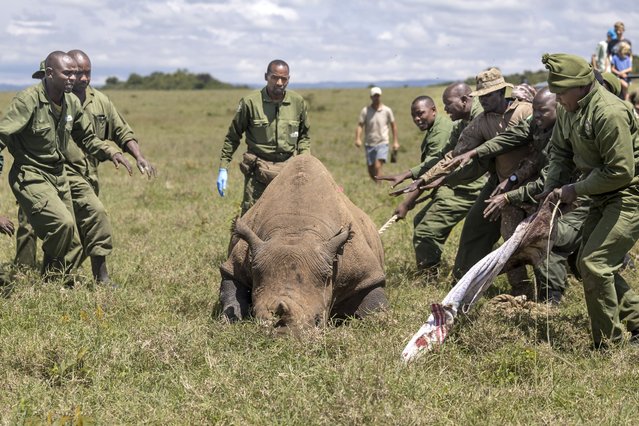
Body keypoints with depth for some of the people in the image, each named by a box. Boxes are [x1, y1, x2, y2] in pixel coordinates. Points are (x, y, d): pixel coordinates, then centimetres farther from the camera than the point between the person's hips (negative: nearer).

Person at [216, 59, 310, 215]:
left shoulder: (298, 103, 4)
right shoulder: (250, 102, -5)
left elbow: (304, 136, 17)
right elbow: (233, 136, 4)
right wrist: (223, 168, 1)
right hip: (258, 171, -3)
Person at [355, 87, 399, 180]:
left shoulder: (387, 110, -1)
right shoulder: (365, 111, -2)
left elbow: (393, 125, 10)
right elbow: (360, 125, -9)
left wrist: (395, 142, 9)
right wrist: (357, 139, -25)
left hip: (382, 143, -2)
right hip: (369, 144, 2)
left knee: (378, 166, -20)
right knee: (371, 171, 7)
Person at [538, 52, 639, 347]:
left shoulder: (609, 113, -27)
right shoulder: (567, 110, 3)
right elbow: (561, 152, 14)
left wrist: (576, 190, -18)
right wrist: (552, 187, -2)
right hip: (603, 198, 10)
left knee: (594, 264, -15)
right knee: (587, 263, 14)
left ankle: (607, 345, -3)